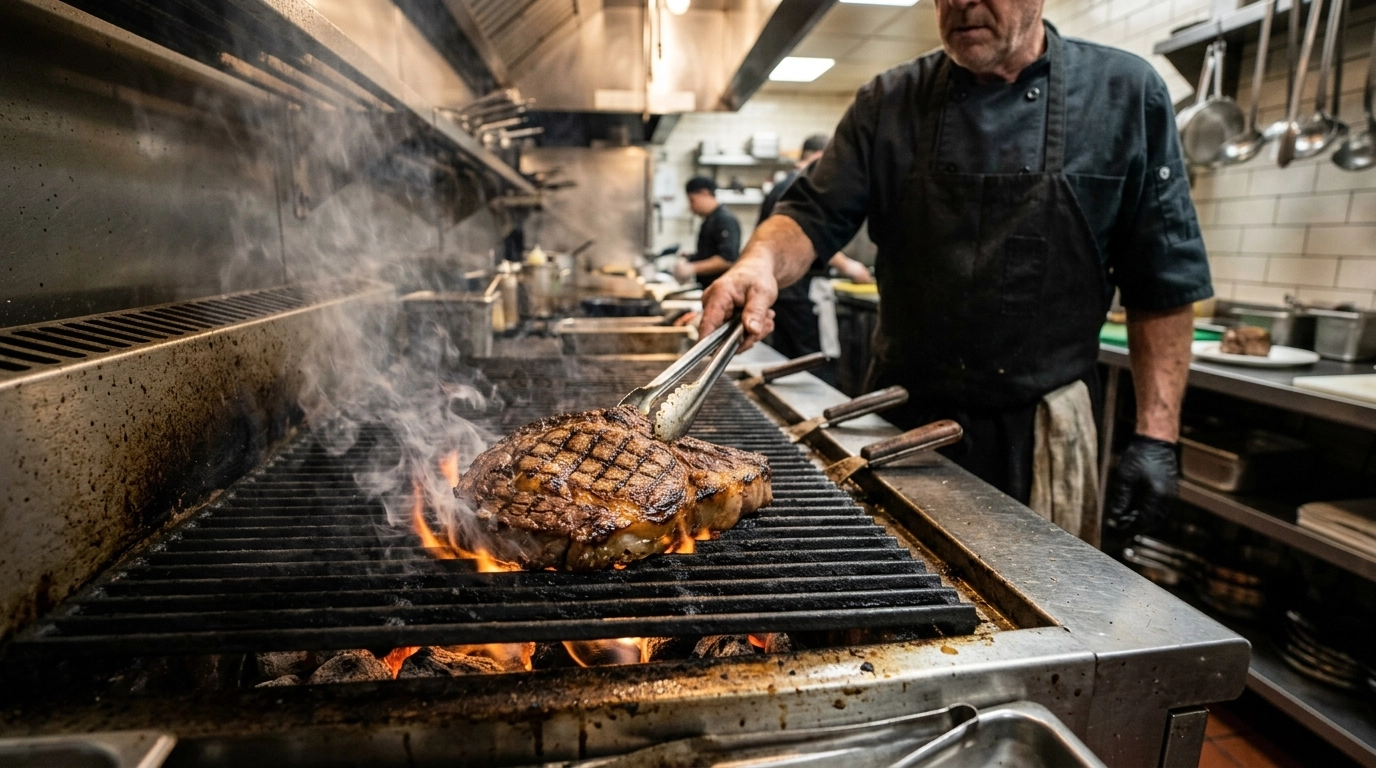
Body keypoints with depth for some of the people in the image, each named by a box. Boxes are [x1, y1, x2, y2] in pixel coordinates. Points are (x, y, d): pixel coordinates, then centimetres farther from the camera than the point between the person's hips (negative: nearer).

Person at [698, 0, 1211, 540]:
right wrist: (762, 262, -28)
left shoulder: (1127, 94, -4)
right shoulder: (889, 103, 0)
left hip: (1042, 433, -1)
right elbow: (814, 215, -5)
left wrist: (1156, 435, -7)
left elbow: (1164, 283, -3)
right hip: (904, 418, 2)